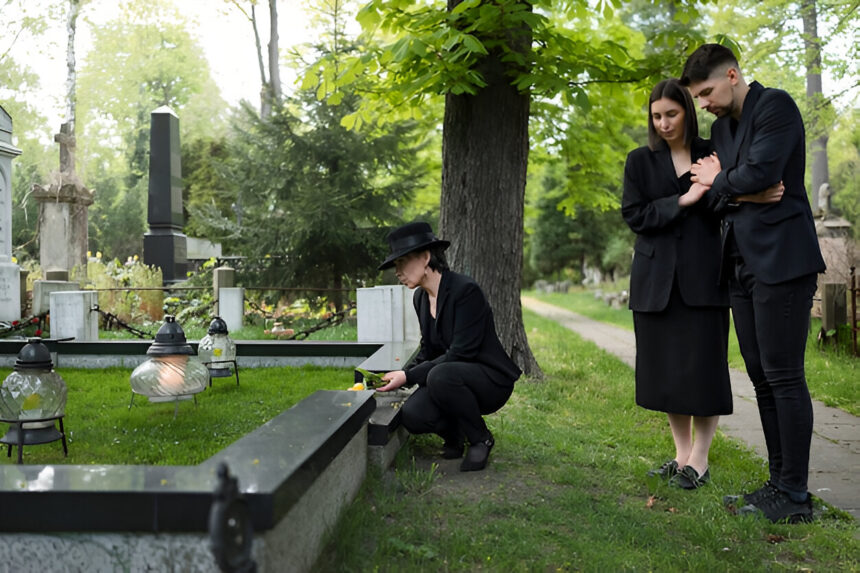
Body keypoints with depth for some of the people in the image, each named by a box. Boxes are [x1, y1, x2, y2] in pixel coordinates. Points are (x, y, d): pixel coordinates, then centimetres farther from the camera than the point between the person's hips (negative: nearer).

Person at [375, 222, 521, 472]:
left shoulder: (465, 290, -21)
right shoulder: (420, 297, 4)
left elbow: (461, 353, -24)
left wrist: (409, 376, -25)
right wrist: (400, 375, -6)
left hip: (491, 379, -6)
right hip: (449, 375, 6)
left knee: (441, 376, -37)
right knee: (412, 415, -23)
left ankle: (480, 439, -11)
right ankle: (455, 435, 11)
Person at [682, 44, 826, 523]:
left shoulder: (775, 105, -7)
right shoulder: (722, 127, 19)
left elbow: (759, 173, -18)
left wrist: (718, 182, 0)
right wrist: (728, 188, -6)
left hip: (781, 262, -9)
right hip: (743, 265, 9)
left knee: (784, 376, -7)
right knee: (762, 377, 10)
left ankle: (795, 496, 1)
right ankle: (780, 482, 19)